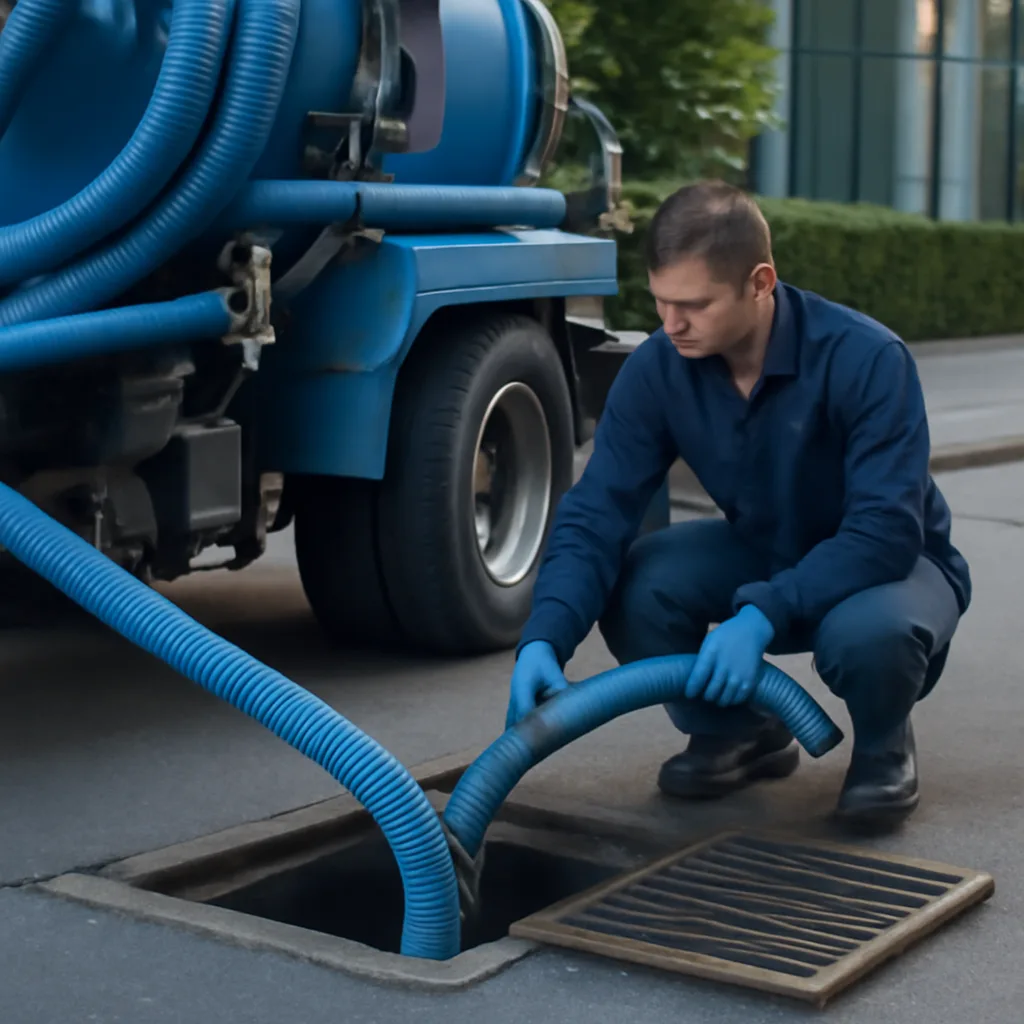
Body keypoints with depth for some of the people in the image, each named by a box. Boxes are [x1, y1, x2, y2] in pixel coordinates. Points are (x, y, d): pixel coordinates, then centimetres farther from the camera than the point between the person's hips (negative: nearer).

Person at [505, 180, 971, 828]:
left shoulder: (867, 359, -31)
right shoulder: (657, 371, -18)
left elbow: (887, 530, -33)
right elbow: (596, 513, -22)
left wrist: (762, 615, -43)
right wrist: (543, 641, -37)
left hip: (888, 559, -4)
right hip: (763, 550, 4)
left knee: (870, 631, -39)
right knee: (629, 586, -23)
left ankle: (884, 746, -2)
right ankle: (737, 732, 5)